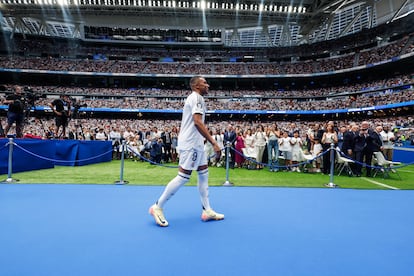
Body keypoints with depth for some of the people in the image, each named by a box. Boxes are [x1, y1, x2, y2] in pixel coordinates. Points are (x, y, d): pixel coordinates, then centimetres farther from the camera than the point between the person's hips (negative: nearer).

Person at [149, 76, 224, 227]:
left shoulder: (193, 97, 20)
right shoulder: (197, 97, -11)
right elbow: (197, 122, -24)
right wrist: (214, 143, -26)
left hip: (196, 144, 11)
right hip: (190, 144, -11)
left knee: (204, 173, 10)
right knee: (183, 177, -8)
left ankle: (207, 210, 16)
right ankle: (157, 207, 5)